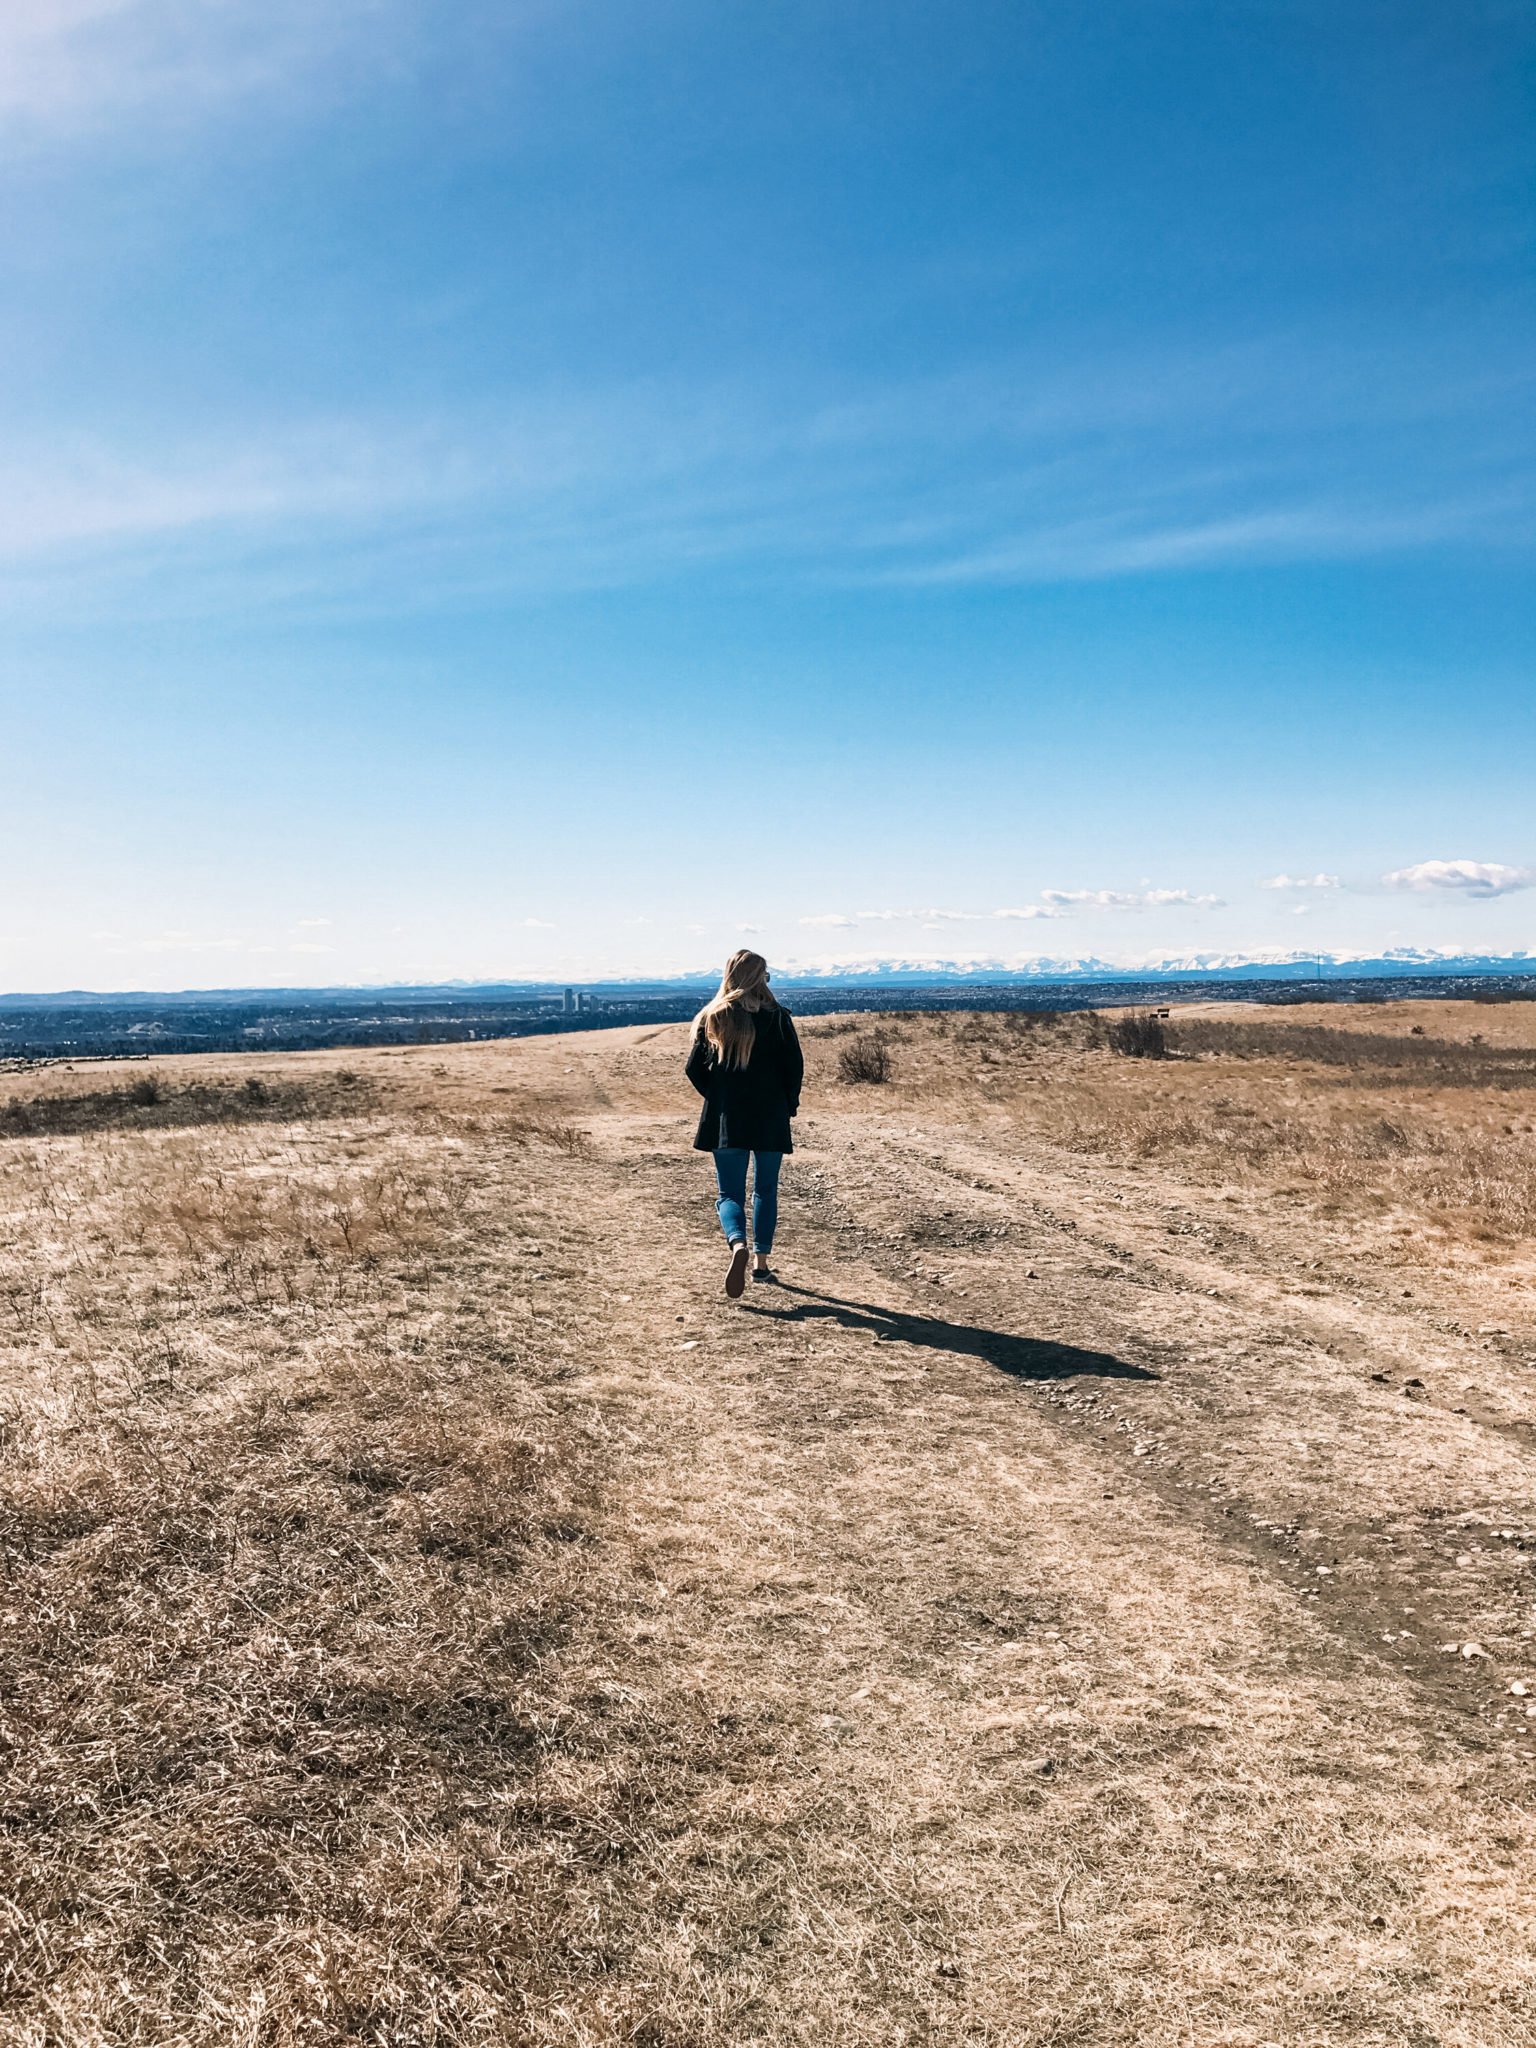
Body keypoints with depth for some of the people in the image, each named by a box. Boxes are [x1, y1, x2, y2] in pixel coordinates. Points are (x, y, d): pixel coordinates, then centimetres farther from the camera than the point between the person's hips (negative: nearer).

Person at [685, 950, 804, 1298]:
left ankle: (738, 1244, -24)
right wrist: (787, 1105, 8)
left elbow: (694, 1068, -2)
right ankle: (761, 1261, 17)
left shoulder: (712, 1018, -1)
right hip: (771, 1119, 0)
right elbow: (795, 1066, -6)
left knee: (730, 1194, 4)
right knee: (765, 1191, 16)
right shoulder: (777, 1017, -5)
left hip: (725, 1120, 0)